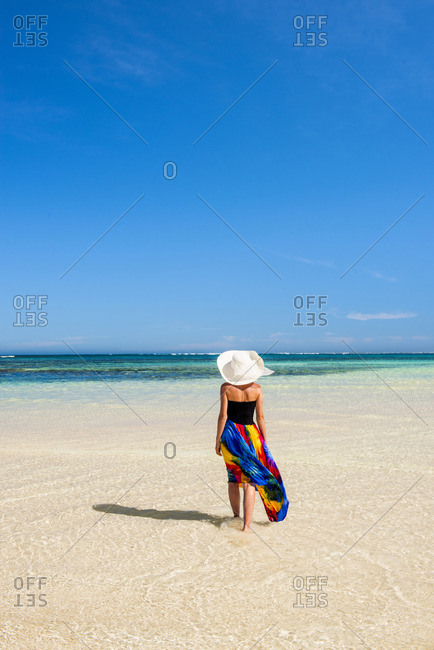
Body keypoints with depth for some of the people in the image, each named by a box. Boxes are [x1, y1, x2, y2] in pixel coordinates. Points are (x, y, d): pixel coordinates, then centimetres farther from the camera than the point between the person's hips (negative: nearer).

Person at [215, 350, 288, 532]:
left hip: (230, 433, 1)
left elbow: (223, 415, -7)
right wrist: (264, 442, 8)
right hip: (250, 434, 0)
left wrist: (218, 439, 2)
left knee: (233, 476, 18)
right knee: (249, 481, 1)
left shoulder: (226, 387, -7)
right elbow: (260, 417, -1)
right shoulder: (256, 389, -4)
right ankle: (246, 525, -3)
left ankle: (236, 516, 32)